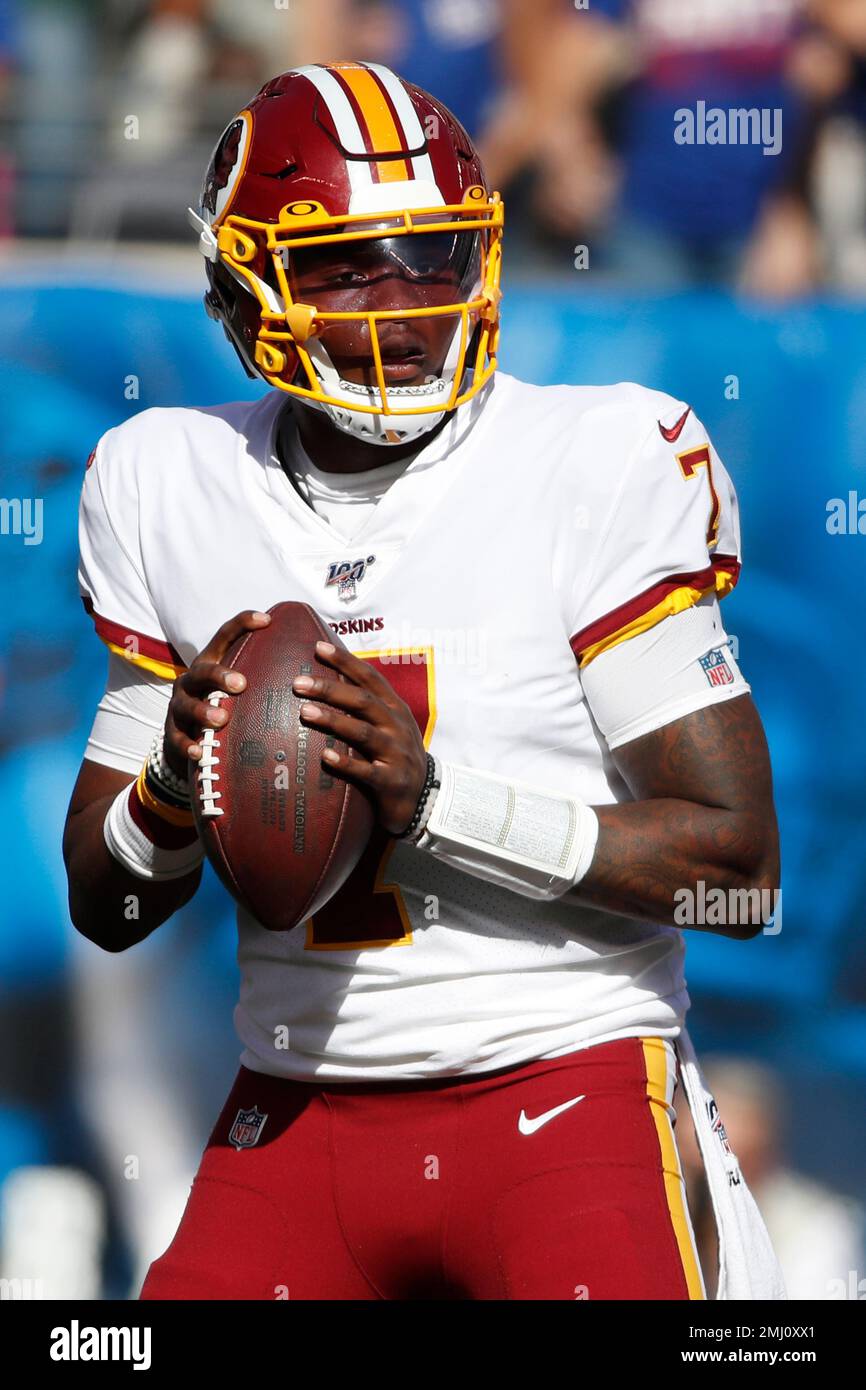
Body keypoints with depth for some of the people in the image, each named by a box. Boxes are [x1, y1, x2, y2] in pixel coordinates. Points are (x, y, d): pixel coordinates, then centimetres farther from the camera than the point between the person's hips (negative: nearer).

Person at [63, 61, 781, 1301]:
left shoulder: (604, 465, -6)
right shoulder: (171, 489, 7)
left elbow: (740, 865, -10)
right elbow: (104, 906, 12)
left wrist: (438, 799, -20)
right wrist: (176, 779, -11)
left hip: (560, 1092, -4)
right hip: (296, 1111, 4)